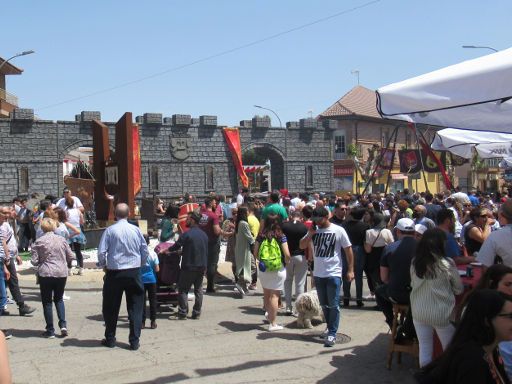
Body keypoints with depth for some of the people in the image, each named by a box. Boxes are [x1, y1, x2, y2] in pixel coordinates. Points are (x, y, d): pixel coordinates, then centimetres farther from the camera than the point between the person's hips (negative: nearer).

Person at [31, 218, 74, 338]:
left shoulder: (38, 242, -7)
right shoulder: (62, 240, 0)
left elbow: (34, 261, -6)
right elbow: (70, 256, 5)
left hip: (45, 274, -2)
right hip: (62, 273, 3)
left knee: (47, 302, 8)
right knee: (59, 299, 19)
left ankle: (50, 331, 10)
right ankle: (63, 325, 3)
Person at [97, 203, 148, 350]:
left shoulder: (110, 230, -8)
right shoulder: (136, 230, -1)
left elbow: (101, 252, -8)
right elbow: (145, 250, 5)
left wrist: (103, 265, 10)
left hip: (115, 273, -1)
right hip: (134, 272, 1)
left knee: (111, 307, 13)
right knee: (135, 307, 9)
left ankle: (110, 339, 22)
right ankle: (134, 341, 9)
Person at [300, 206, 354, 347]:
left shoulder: (338, 231, -7)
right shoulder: (314, 230, 6)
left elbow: (348, 250, -4)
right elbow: (302, 246, 10)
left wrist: (350, 270, -7)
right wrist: (309, 235, -8)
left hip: (334, 274, -5)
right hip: (318, 273, 5)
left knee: (333, 305, -3)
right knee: (324, 304, 16)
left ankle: (332, 334, 0)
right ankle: (330, 327, 32)